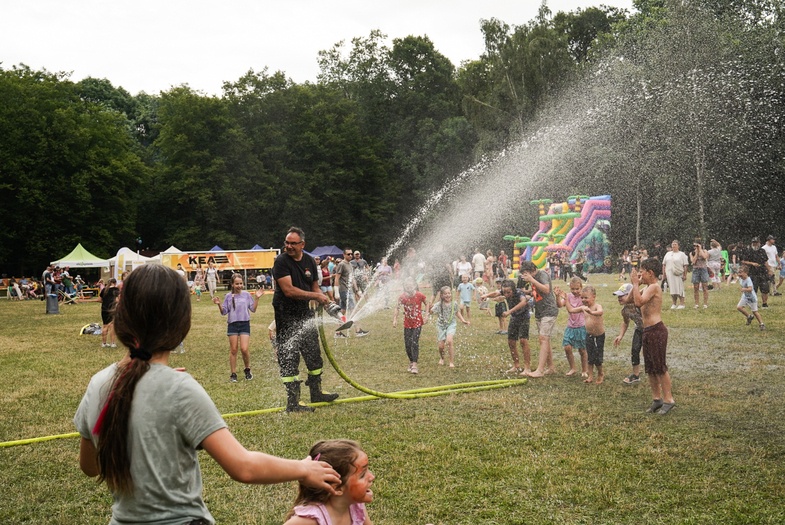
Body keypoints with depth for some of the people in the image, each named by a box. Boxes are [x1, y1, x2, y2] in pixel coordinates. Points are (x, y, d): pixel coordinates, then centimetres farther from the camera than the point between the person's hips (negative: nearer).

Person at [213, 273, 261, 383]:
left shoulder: (246, 295, 3)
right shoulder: (228, 296, 3)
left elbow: (253, 309, 4)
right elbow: (224, 312, 5)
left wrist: (256, 298, -7)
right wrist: (219, 304, -12)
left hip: (245, 324, -1)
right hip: (232, 324, 1)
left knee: (244, 349, -9)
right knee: (233, 350, 4)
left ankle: (247, 369, 14)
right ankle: (233, 374, 12)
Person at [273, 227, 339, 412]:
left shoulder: (309, 261, 6)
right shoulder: (281, 262, -15)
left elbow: (315, 287, 14)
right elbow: (289, 290, -24)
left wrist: (325, 301, -4)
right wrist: (315, 296, -22)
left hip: (305, 314, 7)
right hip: (286, 316, -7)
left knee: (314, 355, 17)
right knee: (289, 359, -4)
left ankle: (316, 393, 33)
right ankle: (292, 402, 3)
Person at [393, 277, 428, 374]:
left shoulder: (420, 295, -14)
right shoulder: (402, 297, -10)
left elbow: (426, 304, 3)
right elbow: (398, 308, 0)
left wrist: (426, 316, -4)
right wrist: (395, 319, -11)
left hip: (418, 323, -3)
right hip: (407, 324, 3)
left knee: (414, 342, -14)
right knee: (407, 344, 4)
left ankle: (414, 365, -10)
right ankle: (411, 362, 26)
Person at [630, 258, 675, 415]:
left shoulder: (654, 287, -15)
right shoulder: (648, 288, 15)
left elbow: (638, 302, -27)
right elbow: (631, 300, 18)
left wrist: (635, 284, -18)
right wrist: (635, 284, 8)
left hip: (656, 331, -10)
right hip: (648, 331, 10)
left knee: (660, 367, -4)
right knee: (650, 368, 14)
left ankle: (668, 399, 4)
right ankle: (656, 399, 23)